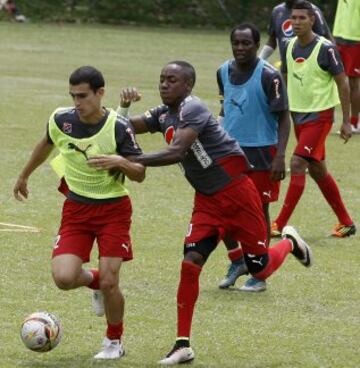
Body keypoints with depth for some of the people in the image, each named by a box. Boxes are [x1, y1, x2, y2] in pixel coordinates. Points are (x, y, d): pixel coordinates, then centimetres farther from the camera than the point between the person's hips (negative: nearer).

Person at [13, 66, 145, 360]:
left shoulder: (118, 127, -17)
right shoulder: (61, 120, -8)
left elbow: (140, 175, -12)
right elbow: (46, 144, 16)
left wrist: (122, 162, -34)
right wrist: (24, 176, 29)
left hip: (113, 208, -3)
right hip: (76, 208, 3)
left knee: (109, 283, -12)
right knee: (63, 278, -15)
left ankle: (114, 341, 17)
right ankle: (94, 280, 23)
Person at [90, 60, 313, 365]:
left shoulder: (192, 109, -22)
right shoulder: (163, 115, 5)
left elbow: (176, 153, -34)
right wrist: (124, 107, -16)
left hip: (236, 193, -7)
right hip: (207, 200, 7)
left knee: (260, 269, 4)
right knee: (190, 263, -10)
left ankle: (290, 242, 39)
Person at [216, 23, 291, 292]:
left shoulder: (269, 76, -13)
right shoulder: (224, 72, 5)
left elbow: (284, 118, -12)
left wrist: (280, 155, -18)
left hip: (260, 153, -6)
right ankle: (237, 261, 23)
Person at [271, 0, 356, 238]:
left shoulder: (325, 49, -15)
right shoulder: (291, 46, 5)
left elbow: (343, 83, -11)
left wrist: (346, 121, -12)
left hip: (319, 115, -8)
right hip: (298, 114, 8)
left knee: (297, 164, -16)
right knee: (317, 170, 12)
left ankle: (280, 225, -15)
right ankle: (346, 223, 24)